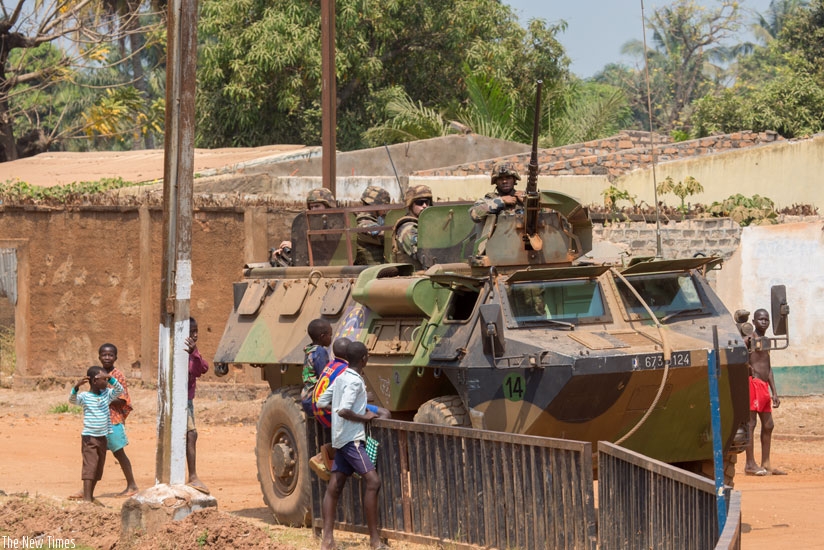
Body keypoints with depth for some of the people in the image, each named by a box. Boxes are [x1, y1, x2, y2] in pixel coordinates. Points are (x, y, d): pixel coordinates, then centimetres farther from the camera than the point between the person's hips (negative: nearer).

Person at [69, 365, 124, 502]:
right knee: (90, 466, -14)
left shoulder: (107, 395, 6)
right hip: (89, 437, -6)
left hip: (102, 438, 6)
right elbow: (72, 400, -26)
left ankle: (90, 495, 21)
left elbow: (120, 390, -4)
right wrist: (76, 387, -45)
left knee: (98, 468, 11)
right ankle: (86, 497, -18)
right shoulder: (84, 396, -10)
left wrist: (110, 378, -18)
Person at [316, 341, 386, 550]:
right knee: (373, 481, -14)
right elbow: (343, 411, -25)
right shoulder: (355, 382, -15)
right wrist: (365, 417, -11)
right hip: (352, 438, -10)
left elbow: (321, 402, 18)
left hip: (341, 440, 10)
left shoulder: (341, 378, 12)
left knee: (334, 487, 6)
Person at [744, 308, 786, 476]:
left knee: (768, 425, 10)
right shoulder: (750, 339, -5)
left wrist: (774, 392, 20)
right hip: (753, 383, -9)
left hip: (764, 386, 9)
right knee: (751, 422, -9)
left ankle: (765, 464, 16)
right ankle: (750, 464, -9)